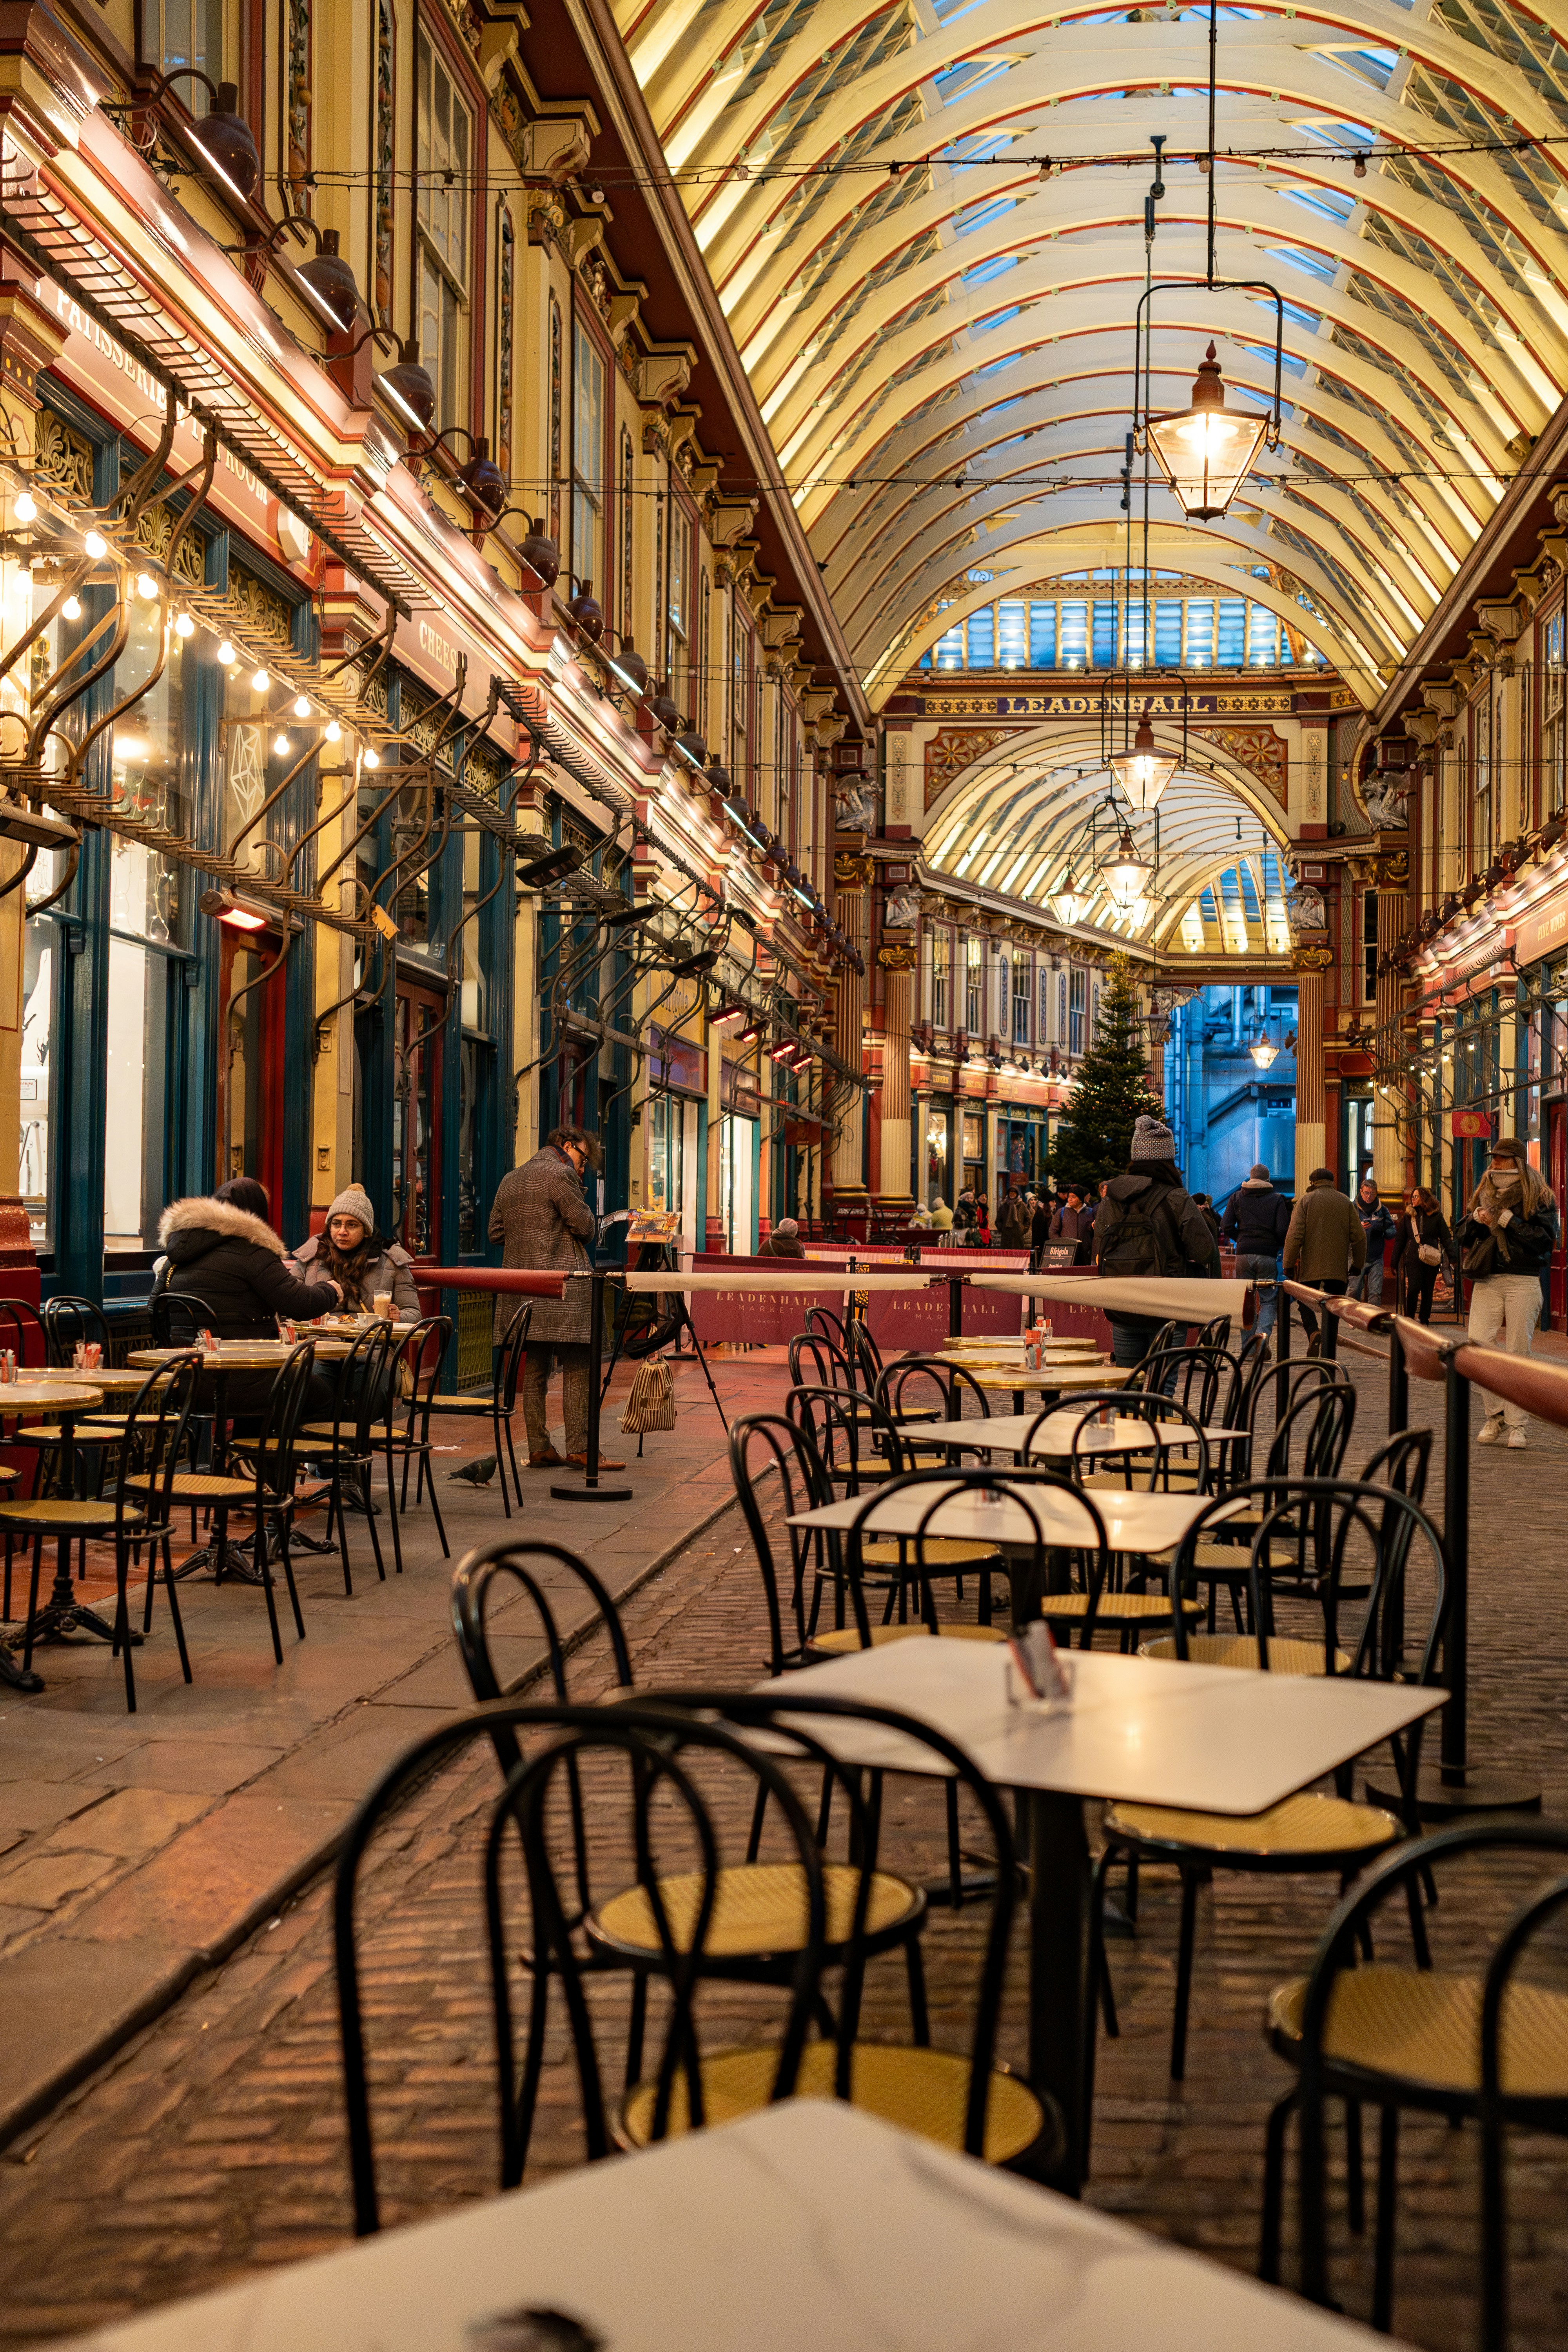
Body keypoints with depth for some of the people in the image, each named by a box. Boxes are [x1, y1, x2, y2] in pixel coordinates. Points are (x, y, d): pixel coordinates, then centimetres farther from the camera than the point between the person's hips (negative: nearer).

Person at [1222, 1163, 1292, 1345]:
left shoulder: (1237, 1197, 7)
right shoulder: (1277, 1200, 1)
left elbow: (1226, 1226, 0)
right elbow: (1283, 1231, -6)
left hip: (1243, 1254, 2)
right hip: (1268, 1255, -2)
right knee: (1268, 1300, 4)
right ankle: (1263, 1334, -20)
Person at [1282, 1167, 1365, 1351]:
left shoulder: (1306, 1200, 0)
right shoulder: (1346, 1202, 8)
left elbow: (1294, 1235, -8)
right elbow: (1359, 1236, 5)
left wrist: (1289, 1264, -3)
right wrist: (1358, 1264, 13)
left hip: (1311, 1267, -2)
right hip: (1339, 1268, 2)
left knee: (1305, 1303, 10)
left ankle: (1314, 1332, -17)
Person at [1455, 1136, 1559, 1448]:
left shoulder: (1539, 1197, 1)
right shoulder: (1484, 1193, 16)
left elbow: (1545, 1238, -11)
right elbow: (1462, 1235, 17)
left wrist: (1507, 1220, -14)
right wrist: (1476, 1218, -4)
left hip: (1523, 1281, -4)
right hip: (1487, 1282, 4)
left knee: (1518, 1352, -3)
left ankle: (1517, 1425, 3)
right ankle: (1494, 1415, 8)